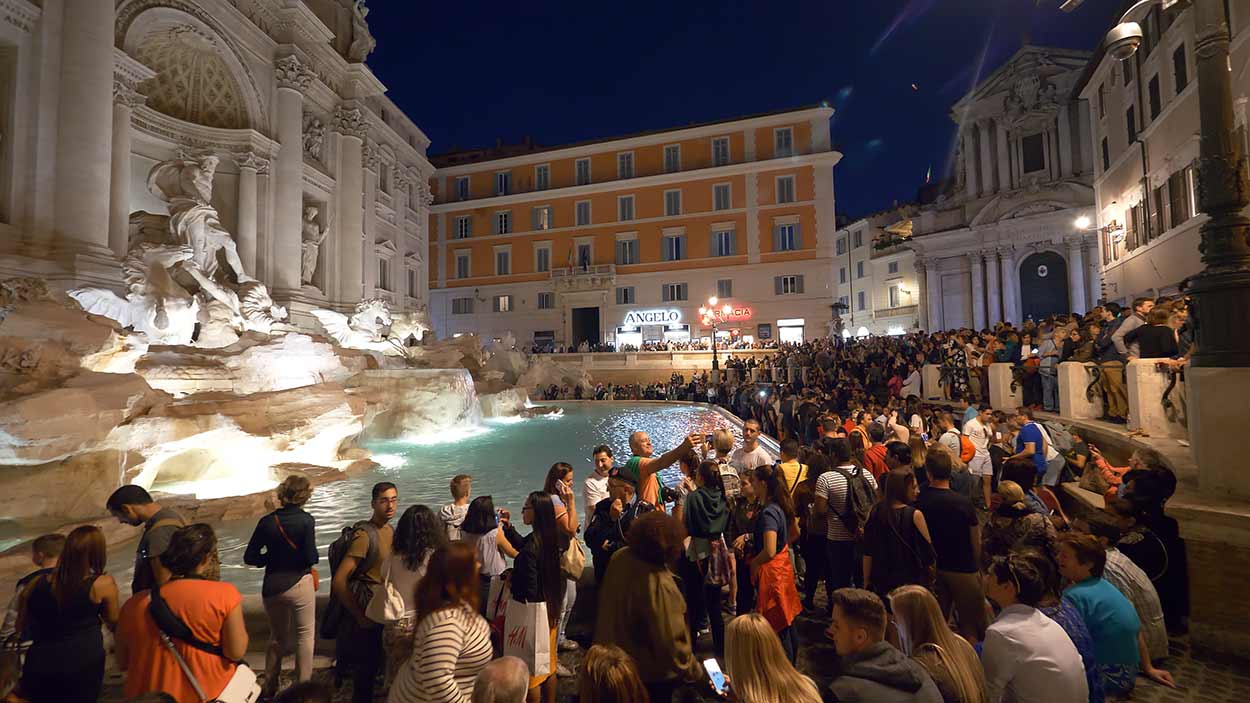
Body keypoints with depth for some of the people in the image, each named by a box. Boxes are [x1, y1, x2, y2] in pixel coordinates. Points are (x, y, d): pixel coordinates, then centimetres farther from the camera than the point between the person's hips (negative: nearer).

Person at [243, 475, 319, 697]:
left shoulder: (267, 521, -4)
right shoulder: (306, 520, -15)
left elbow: (250, 558, -1)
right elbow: (311, 558, -17)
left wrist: (272, 557, 13)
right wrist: (313, 555, 5)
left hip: (272, 587, 4)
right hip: (299, 584, -4)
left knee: (277, 637, 23)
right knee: (305, 636, 13)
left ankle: (270, 688, 34)